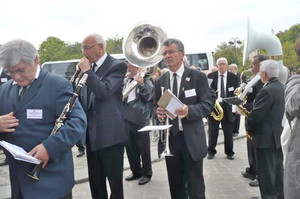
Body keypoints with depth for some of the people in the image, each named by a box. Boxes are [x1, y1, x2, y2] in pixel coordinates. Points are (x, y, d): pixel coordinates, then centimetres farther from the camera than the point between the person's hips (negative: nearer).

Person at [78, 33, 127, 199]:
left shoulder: (117, 66, -9)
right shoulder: (90, 68, 12)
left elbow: (104, 91, -23)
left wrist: (87, 70, -15)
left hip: (110, 134, -7)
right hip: (92, 134, 7)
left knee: (115, 182, 4)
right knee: (95, 183, 16)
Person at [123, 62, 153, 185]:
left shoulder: (145, 80, -2)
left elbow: (149, 97, -11)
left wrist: (141, 84, -22)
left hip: (140, 119, -5)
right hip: (127, 118, 5)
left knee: (143, 148, 4)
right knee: (130, 147, 14)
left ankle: (147, 173, 17)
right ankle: (136, 171, 29)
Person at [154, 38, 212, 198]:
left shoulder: (198, 77, -2)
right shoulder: (160, 82, 10)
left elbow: (207, 106, -8)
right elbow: (156, 108, 14)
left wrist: (189, 110, -27)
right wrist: (158, 113, -10)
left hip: (192, 139, -4)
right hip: (169, 139, 4)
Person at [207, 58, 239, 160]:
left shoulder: (234, 77, 3)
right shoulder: (211, 76, 3)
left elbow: (236, 93, 2)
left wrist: (234, 108, -8)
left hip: (228, 107, 0)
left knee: (228, 132, 7)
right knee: (212, 131, 7)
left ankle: (229, 152, 22)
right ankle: (211, 151, 21)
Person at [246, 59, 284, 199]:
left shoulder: (267, 90, -23)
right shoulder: (280, 86, 7)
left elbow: (256, 114, -22)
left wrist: (249, 128, -4)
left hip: (266, 137, -10)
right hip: (278, 134, 10)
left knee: (266, 173, 1)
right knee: (277, 169, 19)